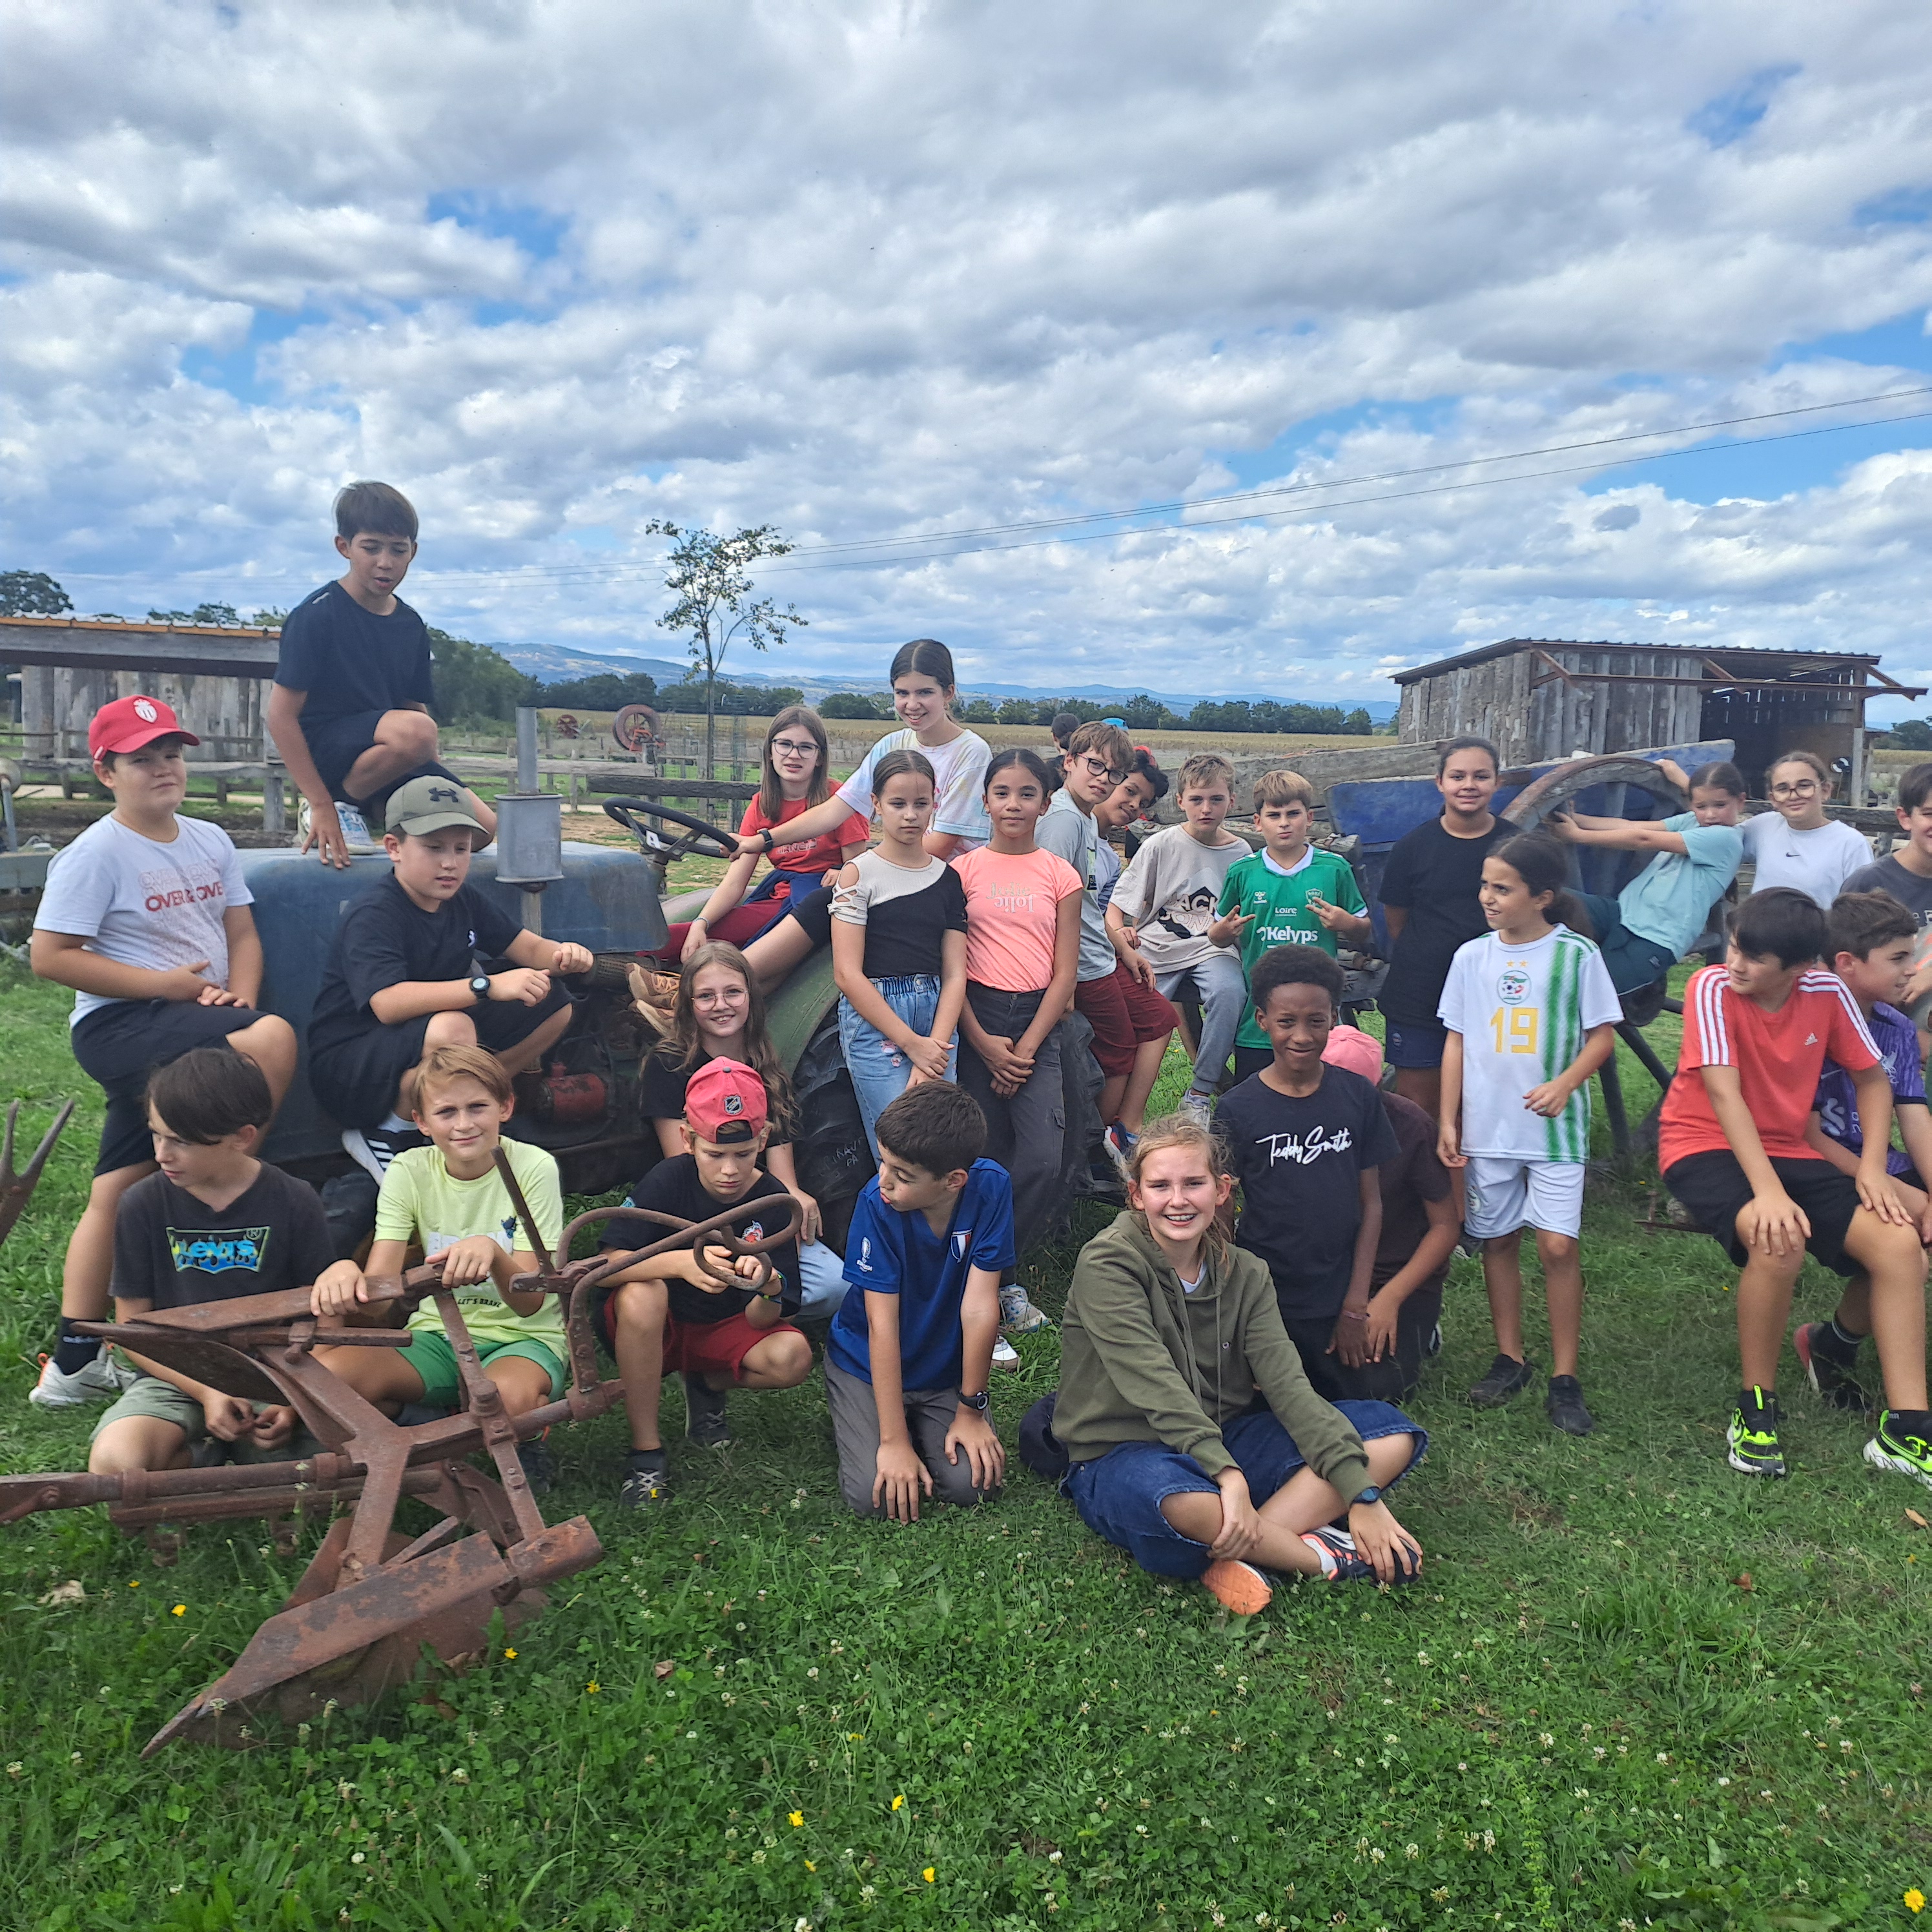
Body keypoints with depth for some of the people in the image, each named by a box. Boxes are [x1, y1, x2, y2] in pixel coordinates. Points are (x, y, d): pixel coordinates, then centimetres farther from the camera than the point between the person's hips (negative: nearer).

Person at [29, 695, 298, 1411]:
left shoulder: (210, 841, 13)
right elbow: (49, 955, -11)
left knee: (116, 1190, 10)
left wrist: (240, 994, -8)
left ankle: (74, 1361, 17)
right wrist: (165, 984, -15)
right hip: (118, 1023, -7)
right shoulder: (95, 855, -7)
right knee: (272, 1037, -31)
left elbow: (242, 931, 13)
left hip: (191, 1028, 7)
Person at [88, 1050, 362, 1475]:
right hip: (178, 1377, 0)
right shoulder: (144, 1204, -1)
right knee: (115, 1463, -31)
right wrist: (206, 1392, -11)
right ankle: (203, 1453, 2)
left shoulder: (295, 1204, -4)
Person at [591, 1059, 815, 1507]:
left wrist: (767, 1288, -40)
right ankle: (645, 1453, -19)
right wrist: (679, 1262, -42)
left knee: (792, 1357, -28)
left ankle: (707, 1385, 7)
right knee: (641, 1292, -35)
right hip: (656, 1325, -1)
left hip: (725, 1329, 1)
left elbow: (760, 1321, -16)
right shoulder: (669, 1180, -17)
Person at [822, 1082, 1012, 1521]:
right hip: (868, 1364, -1)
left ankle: (923, 1426, 15)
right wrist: (894, 1440, -24)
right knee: (873, 1494, -17)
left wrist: (970, 1409, -14)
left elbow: (980, 1306, -19)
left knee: (972, 1482, -16)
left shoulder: (990, 1188, -22)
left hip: (946, 1366, 2)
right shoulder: (877, 1202, -26)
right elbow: (883, 1325, -25)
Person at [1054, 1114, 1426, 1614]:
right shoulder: (1106, 1264, -13)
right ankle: (1324, 1556, -15)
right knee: (1167, 1495, -42)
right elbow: (1154, 1383, -24)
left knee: (1391, 1432, -7)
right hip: (1124, 1456, -6)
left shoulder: (1246, 1274, 3)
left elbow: (1287, 1384, -7)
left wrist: (1361, 1492, -17)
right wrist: (1226, 1472, -36)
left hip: (1224, 1440, 6)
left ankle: (1239, 1556, -23)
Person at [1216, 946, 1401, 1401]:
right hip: (1264, 1300, -2)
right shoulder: (1238, 1109, -11)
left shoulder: (1357, 1095, -4)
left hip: (1340, 1299, 2)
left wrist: (1356, 1305, -4)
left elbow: (1371, 1202, 0)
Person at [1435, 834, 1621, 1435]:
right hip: (1486, 1128, 3)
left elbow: (1603, 1035, -3)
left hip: (1554, 1130, -3)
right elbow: (1456, 1042, 7)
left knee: (1558, 1244, -7)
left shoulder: (1576, 954, -6)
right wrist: (1448, 1121, 3)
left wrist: (1564, 1084, -20)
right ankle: (1510, 1358, 27)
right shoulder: (1472, 957, 3)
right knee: (1498, 1239, 11)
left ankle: (1564, 1378, 5)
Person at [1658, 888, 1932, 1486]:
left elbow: (1872, 1078, 5)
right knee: (1779, 1242, -33)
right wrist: (1769, 1191, -34)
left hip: (1787, 1149, 5)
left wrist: (1872, 1170, -9)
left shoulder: (1827, 992, -4)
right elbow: (1724, 1093, -25)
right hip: (1706, 1146, -5)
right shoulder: (1713, 988, -18)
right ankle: (1756, 1410, -12)